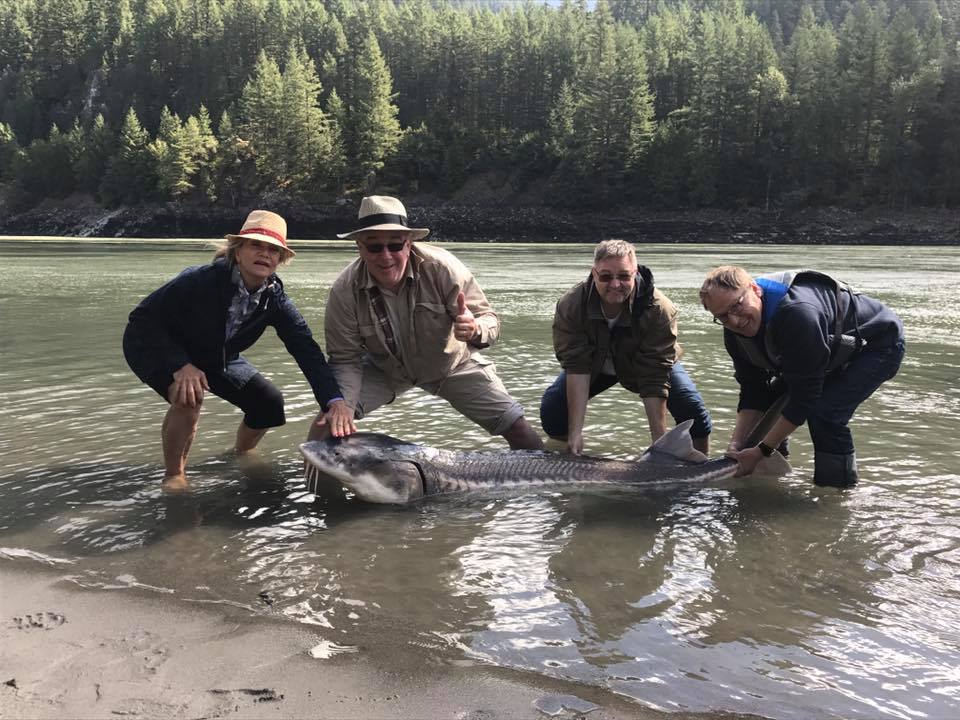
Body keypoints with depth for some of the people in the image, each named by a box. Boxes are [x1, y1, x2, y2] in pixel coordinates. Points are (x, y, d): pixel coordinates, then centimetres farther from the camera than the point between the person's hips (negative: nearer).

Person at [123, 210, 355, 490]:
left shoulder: (275, 299, -20)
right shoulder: (201, 279, -34)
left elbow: (307, 349, -27)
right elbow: (143, 317, -26)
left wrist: (335, 401, -41)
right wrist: (181, 365, -39)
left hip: (215, 356, 5)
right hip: (152, 345, -5)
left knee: (269, 402, -7)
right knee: (189, 396, -34)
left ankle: (242, 454, 25)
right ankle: (174, 475, -9)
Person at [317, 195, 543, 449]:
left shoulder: (442, 267, -30)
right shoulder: (344, 290, -25)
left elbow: (490, 320, -26)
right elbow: (345, 360, -18)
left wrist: (475, 330, -51)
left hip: (451, 365, 0)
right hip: (385, 370, 1)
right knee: (328, 424, -19)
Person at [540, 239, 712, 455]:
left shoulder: (660, 310, -35)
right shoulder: (569, 306, -31)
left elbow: (653, 380, -33)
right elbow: (577, 368, -33)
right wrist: (575, 432, -39)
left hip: (646, 363, -1)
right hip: (596, 365, 1)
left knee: (694, 413, -22)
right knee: (551, 410, -18)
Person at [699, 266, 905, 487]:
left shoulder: (797, 313, -41)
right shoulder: (735, 331, -15)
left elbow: (804, 397, -34)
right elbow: (753, 391, -8)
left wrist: (761, 451, -29)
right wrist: (736, 445, -18)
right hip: (834, 353, 8)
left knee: (824, 412, -27)